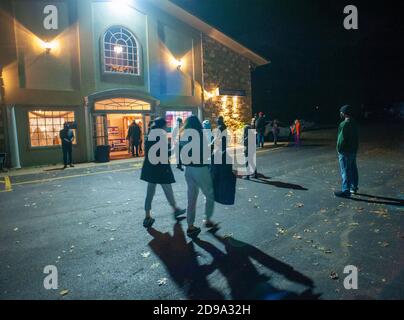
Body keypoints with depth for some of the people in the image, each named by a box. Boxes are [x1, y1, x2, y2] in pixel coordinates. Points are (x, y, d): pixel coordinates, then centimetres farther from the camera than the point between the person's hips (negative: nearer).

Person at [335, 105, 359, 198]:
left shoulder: (344, 124, -20)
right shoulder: (354, 123, 10)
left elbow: (342, 139, -21)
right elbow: (357, 137, 15)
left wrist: (339, 149, -10)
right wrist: (355, 148, 19)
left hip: (345, 151, -9)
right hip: (354, 150, 9)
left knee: (345, 171, -5)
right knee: (353, 169, 17)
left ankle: (345, 191, 0)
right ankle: (354, 187, 29)